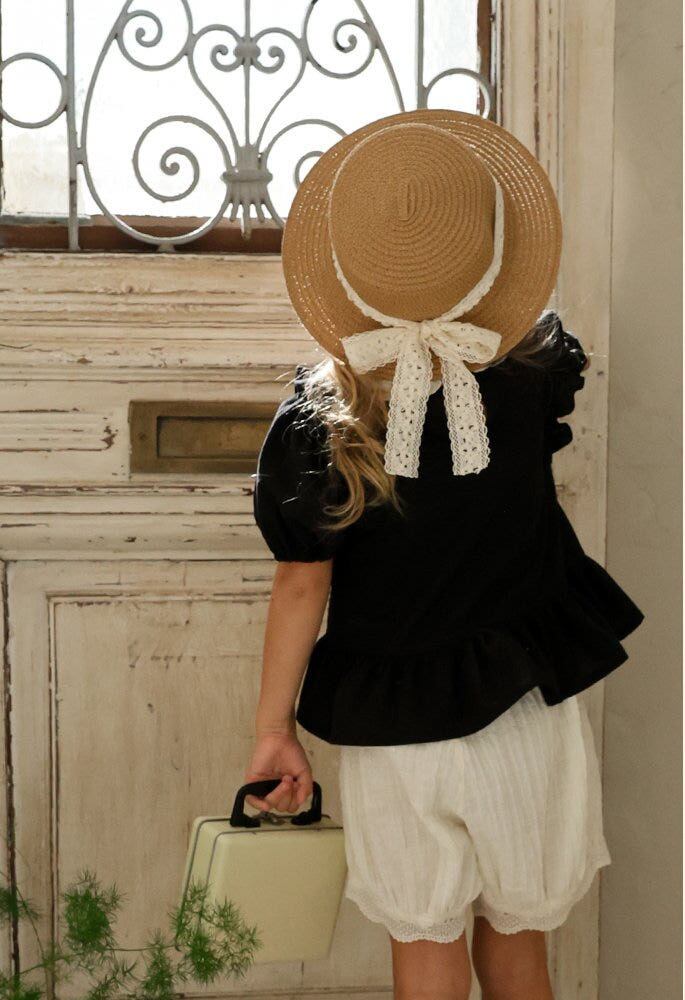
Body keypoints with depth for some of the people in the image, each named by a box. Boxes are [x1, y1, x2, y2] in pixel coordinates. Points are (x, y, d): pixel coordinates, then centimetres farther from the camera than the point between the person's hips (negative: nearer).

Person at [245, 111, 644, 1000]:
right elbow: (557, 348, 13)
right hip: (524, 709, 2)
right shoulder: (530, 381, -13)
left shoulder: (311, 431, -17)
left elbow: (301, 588, -11)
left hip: (392, 721, -1)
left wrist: (275, 728, -1)